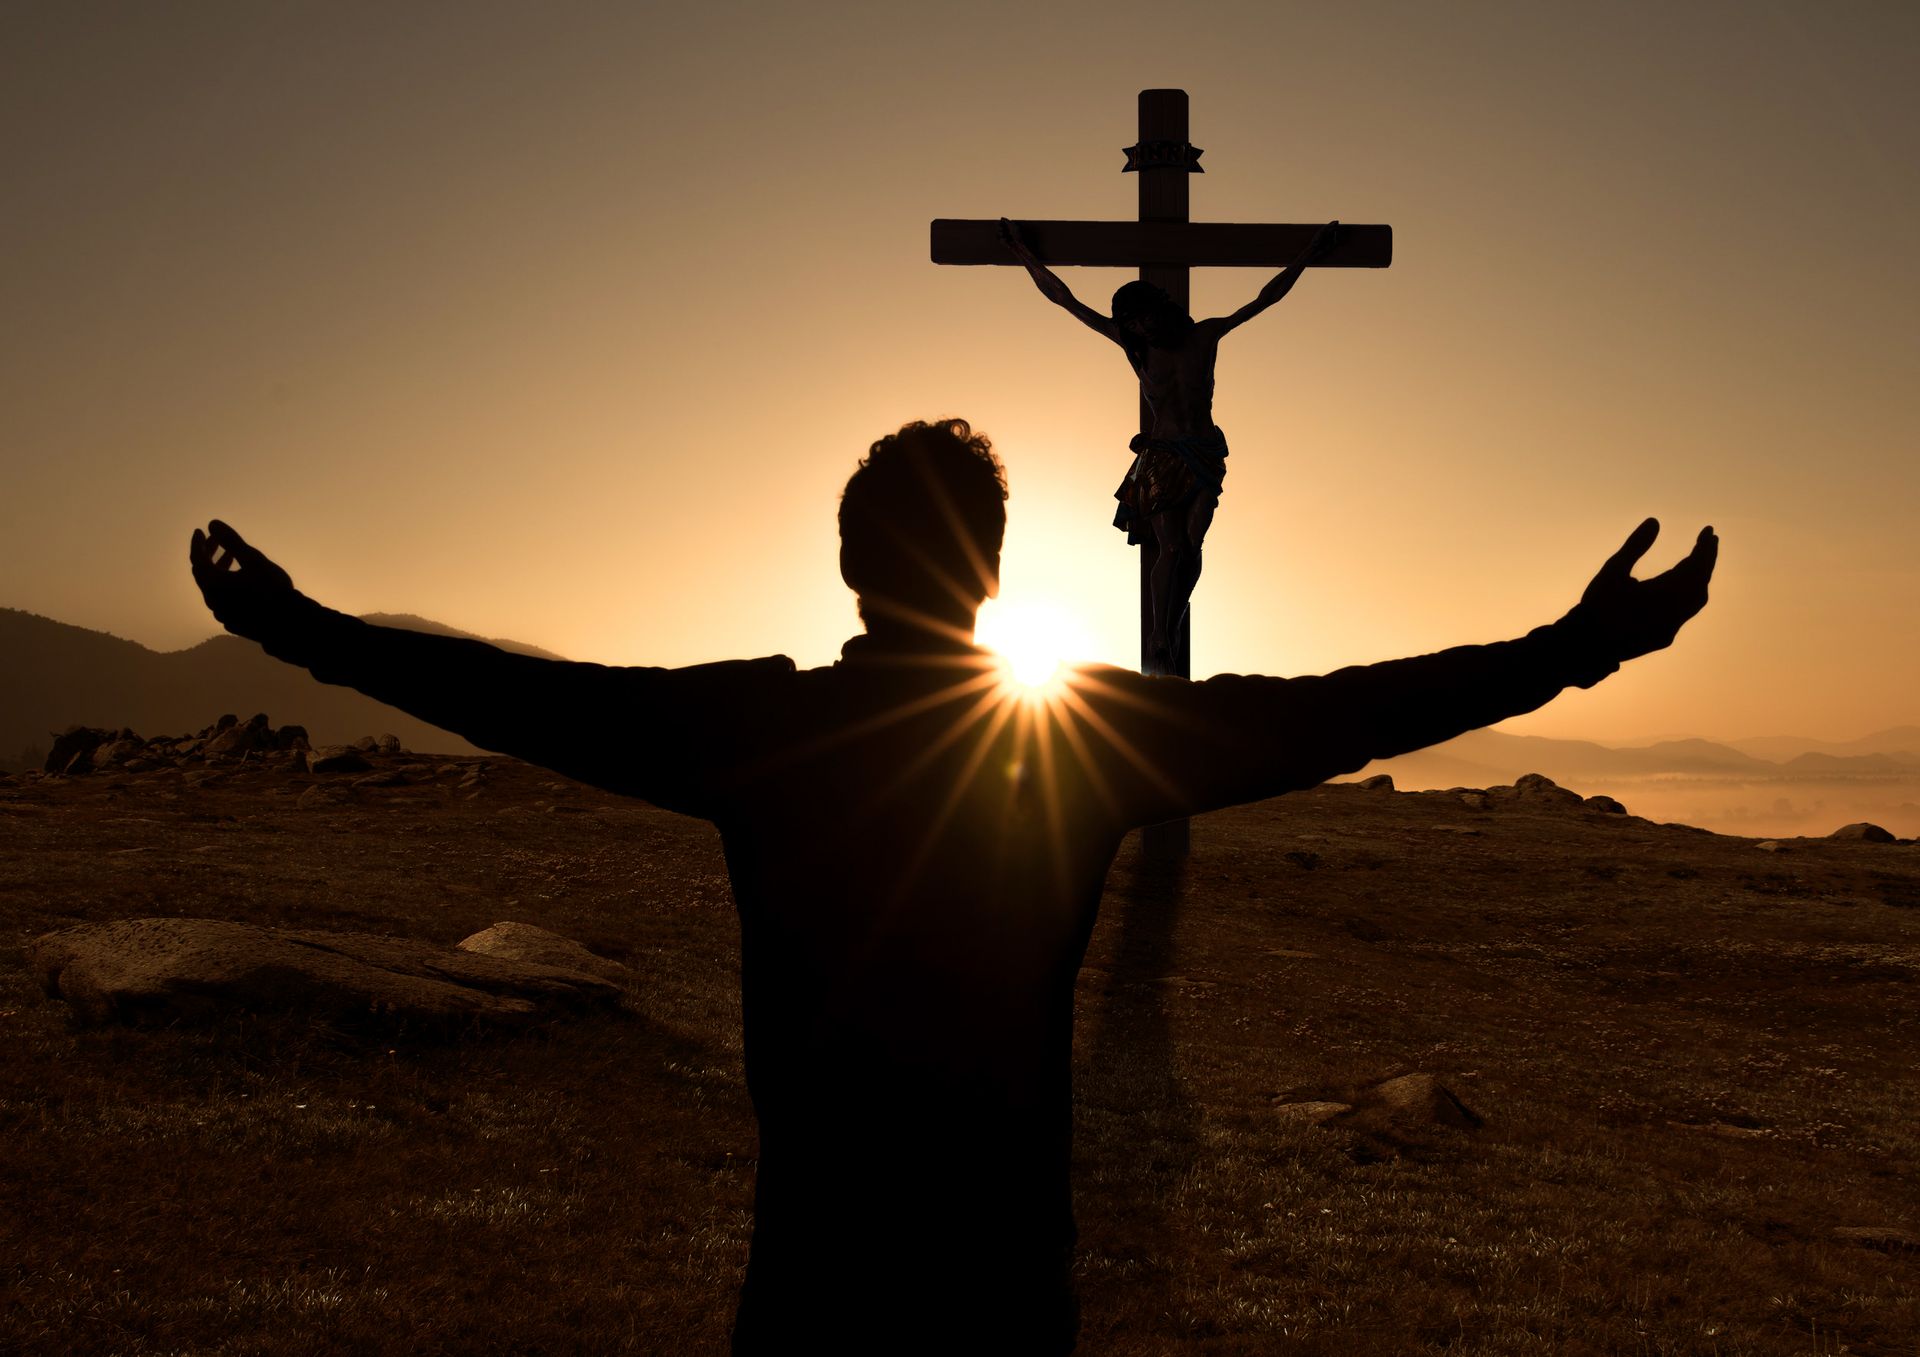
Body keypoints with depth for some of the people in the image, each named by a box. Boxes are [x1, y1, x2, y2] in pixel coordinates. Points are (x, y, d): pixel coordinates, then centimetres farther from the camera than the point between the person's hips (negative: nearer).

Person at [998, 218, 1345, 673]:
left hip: (1206, 456, 1)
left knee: (1191, 548, -6)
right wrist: (1024, 254, 5)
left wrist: (1307, 256, 10)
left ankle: (1164, 638, 3)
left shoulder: (1206, 336, 4)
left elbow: (1266, 297, 11)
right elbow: (1063, 298, 5)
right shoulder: (1134, 345, 3)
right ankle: (1159, 645, -8)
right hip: (1160, 457, -1)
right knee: (1171, 548, -14)